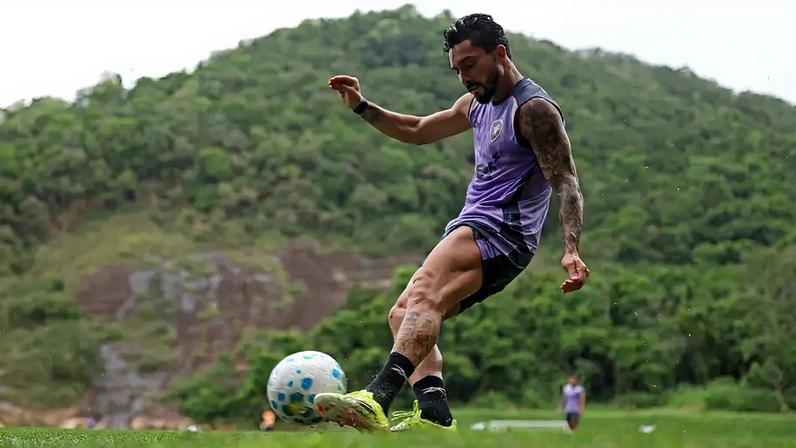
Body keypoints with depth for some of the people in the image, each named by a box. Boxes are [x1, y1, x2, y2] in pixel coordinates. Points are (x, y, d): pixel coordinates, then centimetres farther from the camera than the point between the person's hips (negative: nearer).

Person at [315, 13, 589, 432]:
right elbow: (418, 131, 35)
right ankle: (434, 414, -14)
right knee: (404, 316, 0)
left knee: (423, 295, -32)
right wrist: (362, 107, 23)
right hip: (472, 229, 10)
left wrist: (571, 251, -29)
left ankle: (376, 398, -52)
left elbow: (566, 184, -15)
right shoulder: (477, 103, 20)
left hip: (501, 230, -10)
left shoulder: (534, 109, -8)